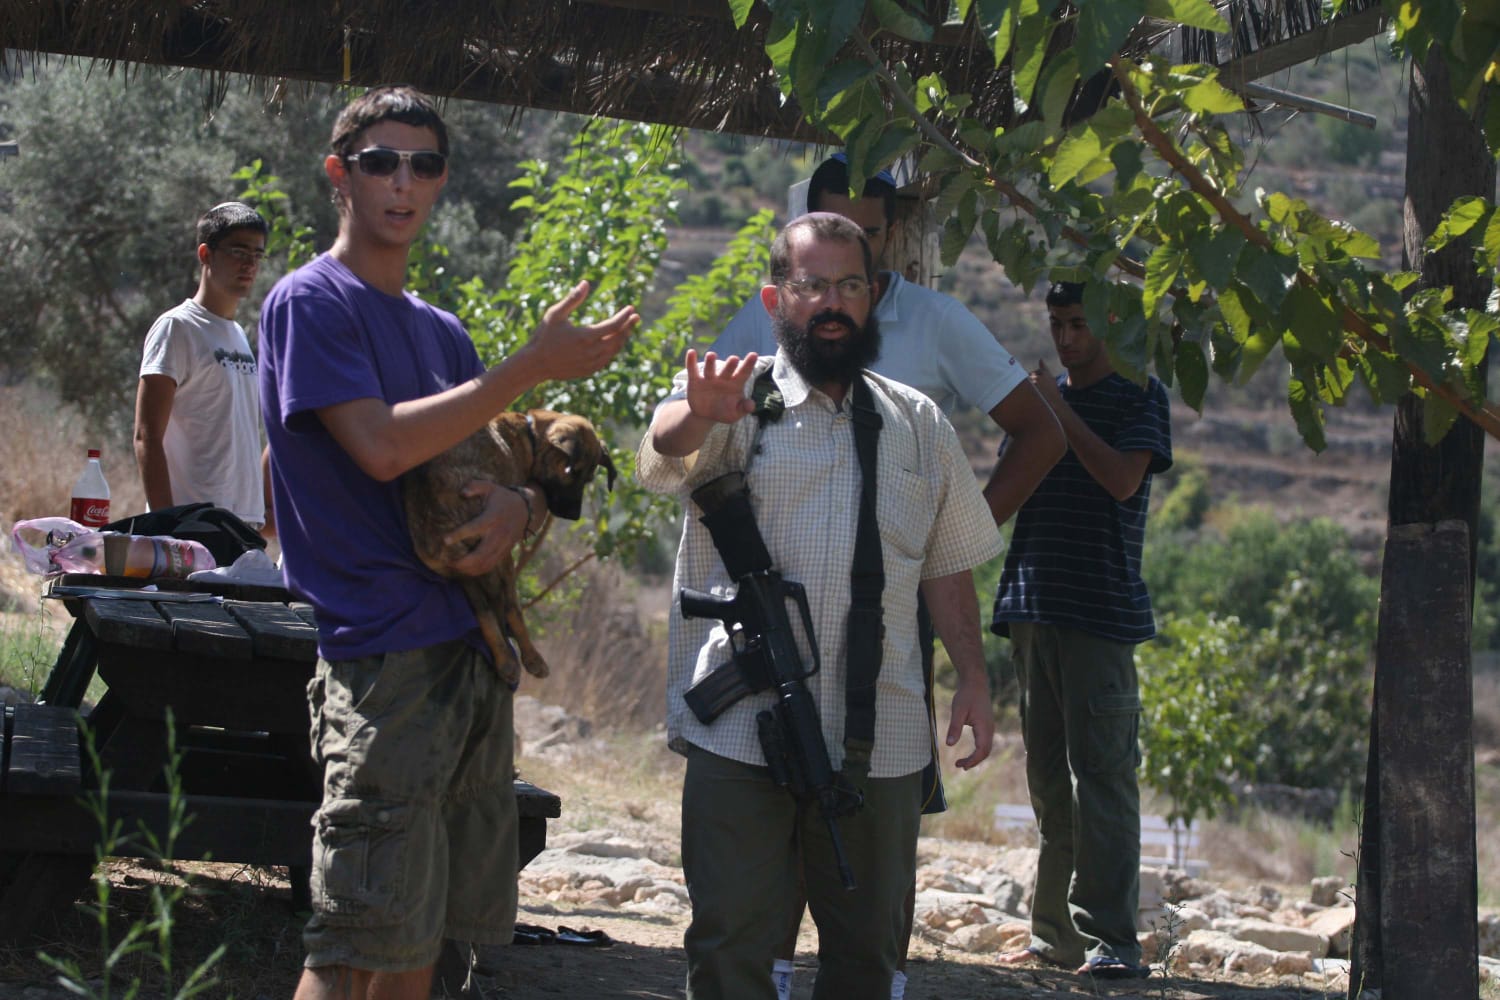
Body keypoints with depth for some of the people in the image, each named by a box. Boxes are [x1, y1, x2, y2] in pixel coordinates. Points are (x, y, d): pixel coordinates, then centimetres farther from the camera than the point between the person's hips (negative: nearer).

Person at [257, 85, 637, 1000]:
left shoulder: (440, 332, 20)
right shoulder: (311, 304, -3)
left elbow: (507, 471, 20)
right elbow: (382, 446, -16)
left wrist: (520, 506, -6)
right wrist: (534, 366, -13)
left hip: (474, 648, 8)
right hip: (384, 655, -8)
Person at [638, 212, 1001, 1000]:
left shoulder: (917, 424, 15)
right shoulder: (737, 399, 2)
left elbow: (947, 569, 18)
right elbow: (663, 457, -20)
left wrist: (972, 679, 6)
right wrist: (697, 417, -43)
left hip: (881, 741, 3)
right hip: (742, 730, -3)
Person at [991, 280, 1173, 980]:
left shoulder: (1138, 397, 2)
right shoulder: (1039, 396, 18)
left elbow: (1123, 478, -14)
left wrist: (1059, 412, -10)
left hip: (1101, 611, -6)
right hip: (1033, 606, 6)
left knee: (1100, 773, -10)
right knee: (1047, 777, 9)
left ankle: (1109, 940, -11)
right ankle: (1055, 936, 14)